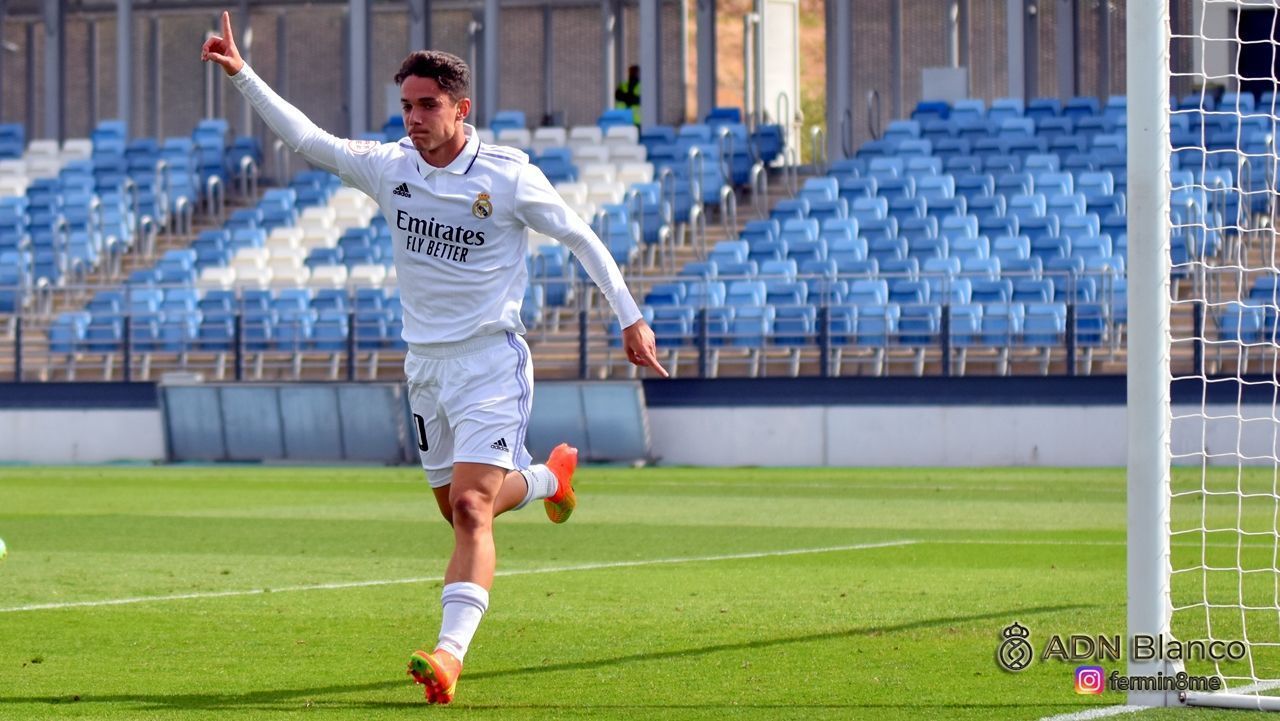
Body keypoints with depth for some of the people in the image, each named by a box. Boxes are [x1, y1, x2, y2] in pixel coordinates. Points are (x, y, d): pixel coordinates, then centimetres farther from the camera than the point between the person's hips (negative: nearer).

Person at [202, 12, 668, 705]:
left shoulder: (509, 177, -12)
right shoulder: (388, 166, 0)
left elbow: (580, 237, -1)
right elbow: (306, 138, 9)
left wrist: (630, 318, 0)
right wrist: (242, 75, 2)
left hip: (492, 361, -6)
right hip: (425, 363, 6)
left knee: (470, 508, -20)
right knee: (458, 508, 16)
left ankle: (450, 654, -30)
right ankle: (549, 477, 47)